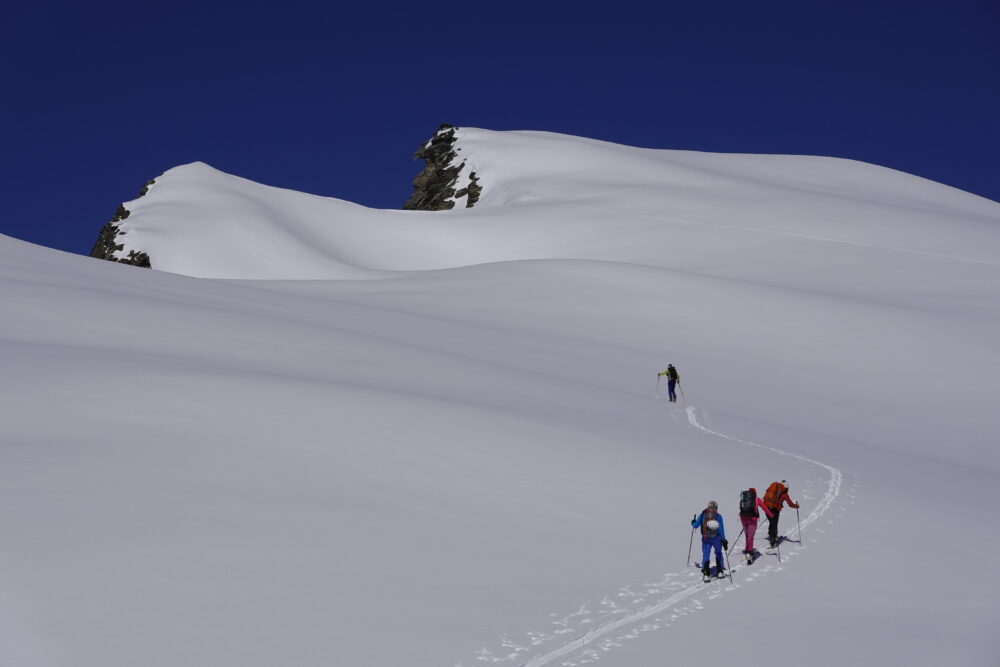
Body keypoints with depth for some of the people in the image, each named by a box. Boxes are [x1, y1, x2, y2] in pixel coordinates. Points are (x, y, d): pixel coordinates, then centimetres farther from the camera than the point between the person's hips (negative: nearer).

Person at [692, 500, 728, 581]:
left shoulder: (702, 514, 0)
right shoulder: (718, 516, -3)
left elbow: (695, 525, 5)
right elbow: (721, 529, -6)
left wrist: (693, 523, 28)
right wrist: (724, 540, -2)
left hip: (705, 538, 0)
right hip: (716, 538, 0)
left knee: (706, 555, 2)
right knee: (718, 554, 19)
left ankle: (706, 573, -14)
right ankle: (719, 571, 21)